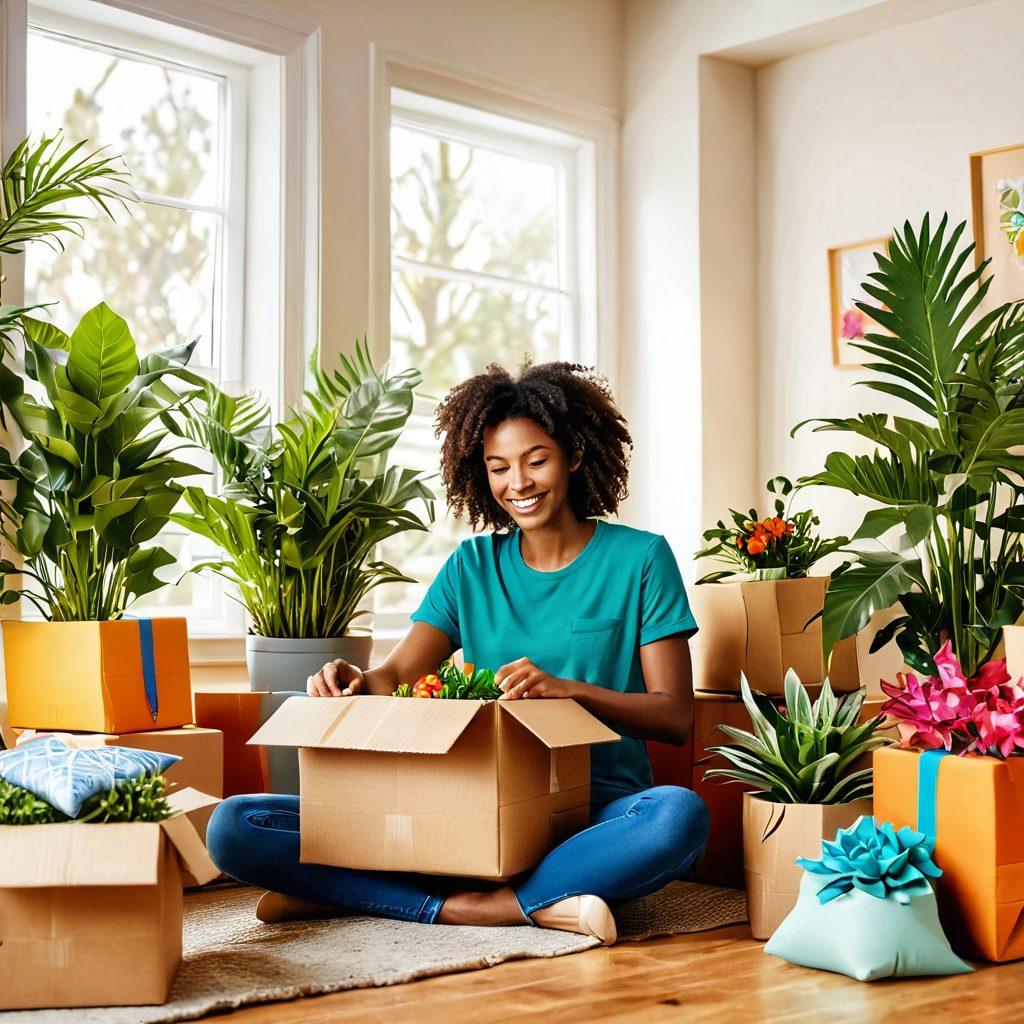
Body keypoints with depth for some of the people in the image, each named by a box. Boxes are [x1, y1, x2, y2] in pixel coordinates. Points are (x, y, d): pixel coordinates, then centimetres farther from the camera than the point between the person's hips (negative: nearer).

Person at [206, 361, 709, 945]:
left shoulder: (640, 559, 5)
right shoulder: (473, 566, 15)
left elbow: (676, 716, -2)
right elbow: (397, 676, 4)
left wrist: (565, 689, -18)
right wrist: (356, 682, -20)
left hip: (600, 814, -2)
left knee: (680, 815, -40)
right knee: (235, 828, -14)